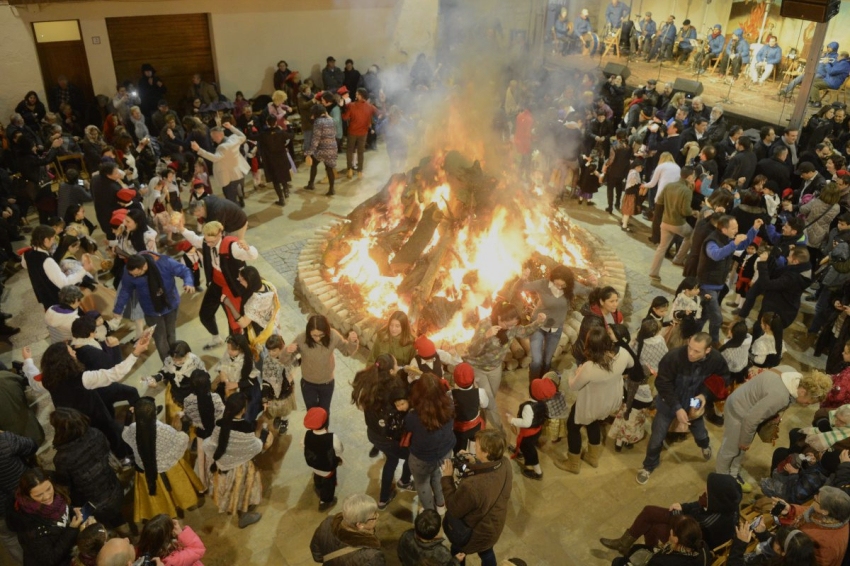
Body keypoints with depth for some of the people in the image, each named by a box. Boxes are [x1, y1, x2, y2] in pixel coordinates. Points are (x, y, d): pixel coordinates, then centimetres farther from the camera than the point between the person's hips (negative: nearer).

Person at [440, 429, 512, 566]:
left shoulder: (471, 486, -45)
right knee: (487, 554, 35)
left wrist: (447, 478, -21)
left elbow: (453, 510, -26)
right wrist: (474, 463, -10)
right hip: (494, 527, 5)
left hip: (473, 535, -5)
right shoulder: (505, 464, -23)